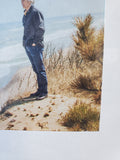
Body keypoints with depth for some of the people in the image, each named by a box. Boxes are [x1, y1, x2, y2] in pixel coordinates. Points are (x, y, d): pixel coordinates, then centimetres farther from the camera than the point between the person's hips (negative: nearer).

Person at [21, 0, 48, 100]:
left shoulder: (36, 12, -11)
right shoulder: (25, 14, 15)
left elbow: (41, 29, -16)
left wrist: (35, 42, -14)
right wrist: (25, 42, 12)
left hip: (35, 46, -9)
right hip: (27, 46, 9)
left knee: (40, 69, -3)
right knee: (36, 69, 13)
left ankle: (44, 92, 5)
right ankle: (40, 90, 22)